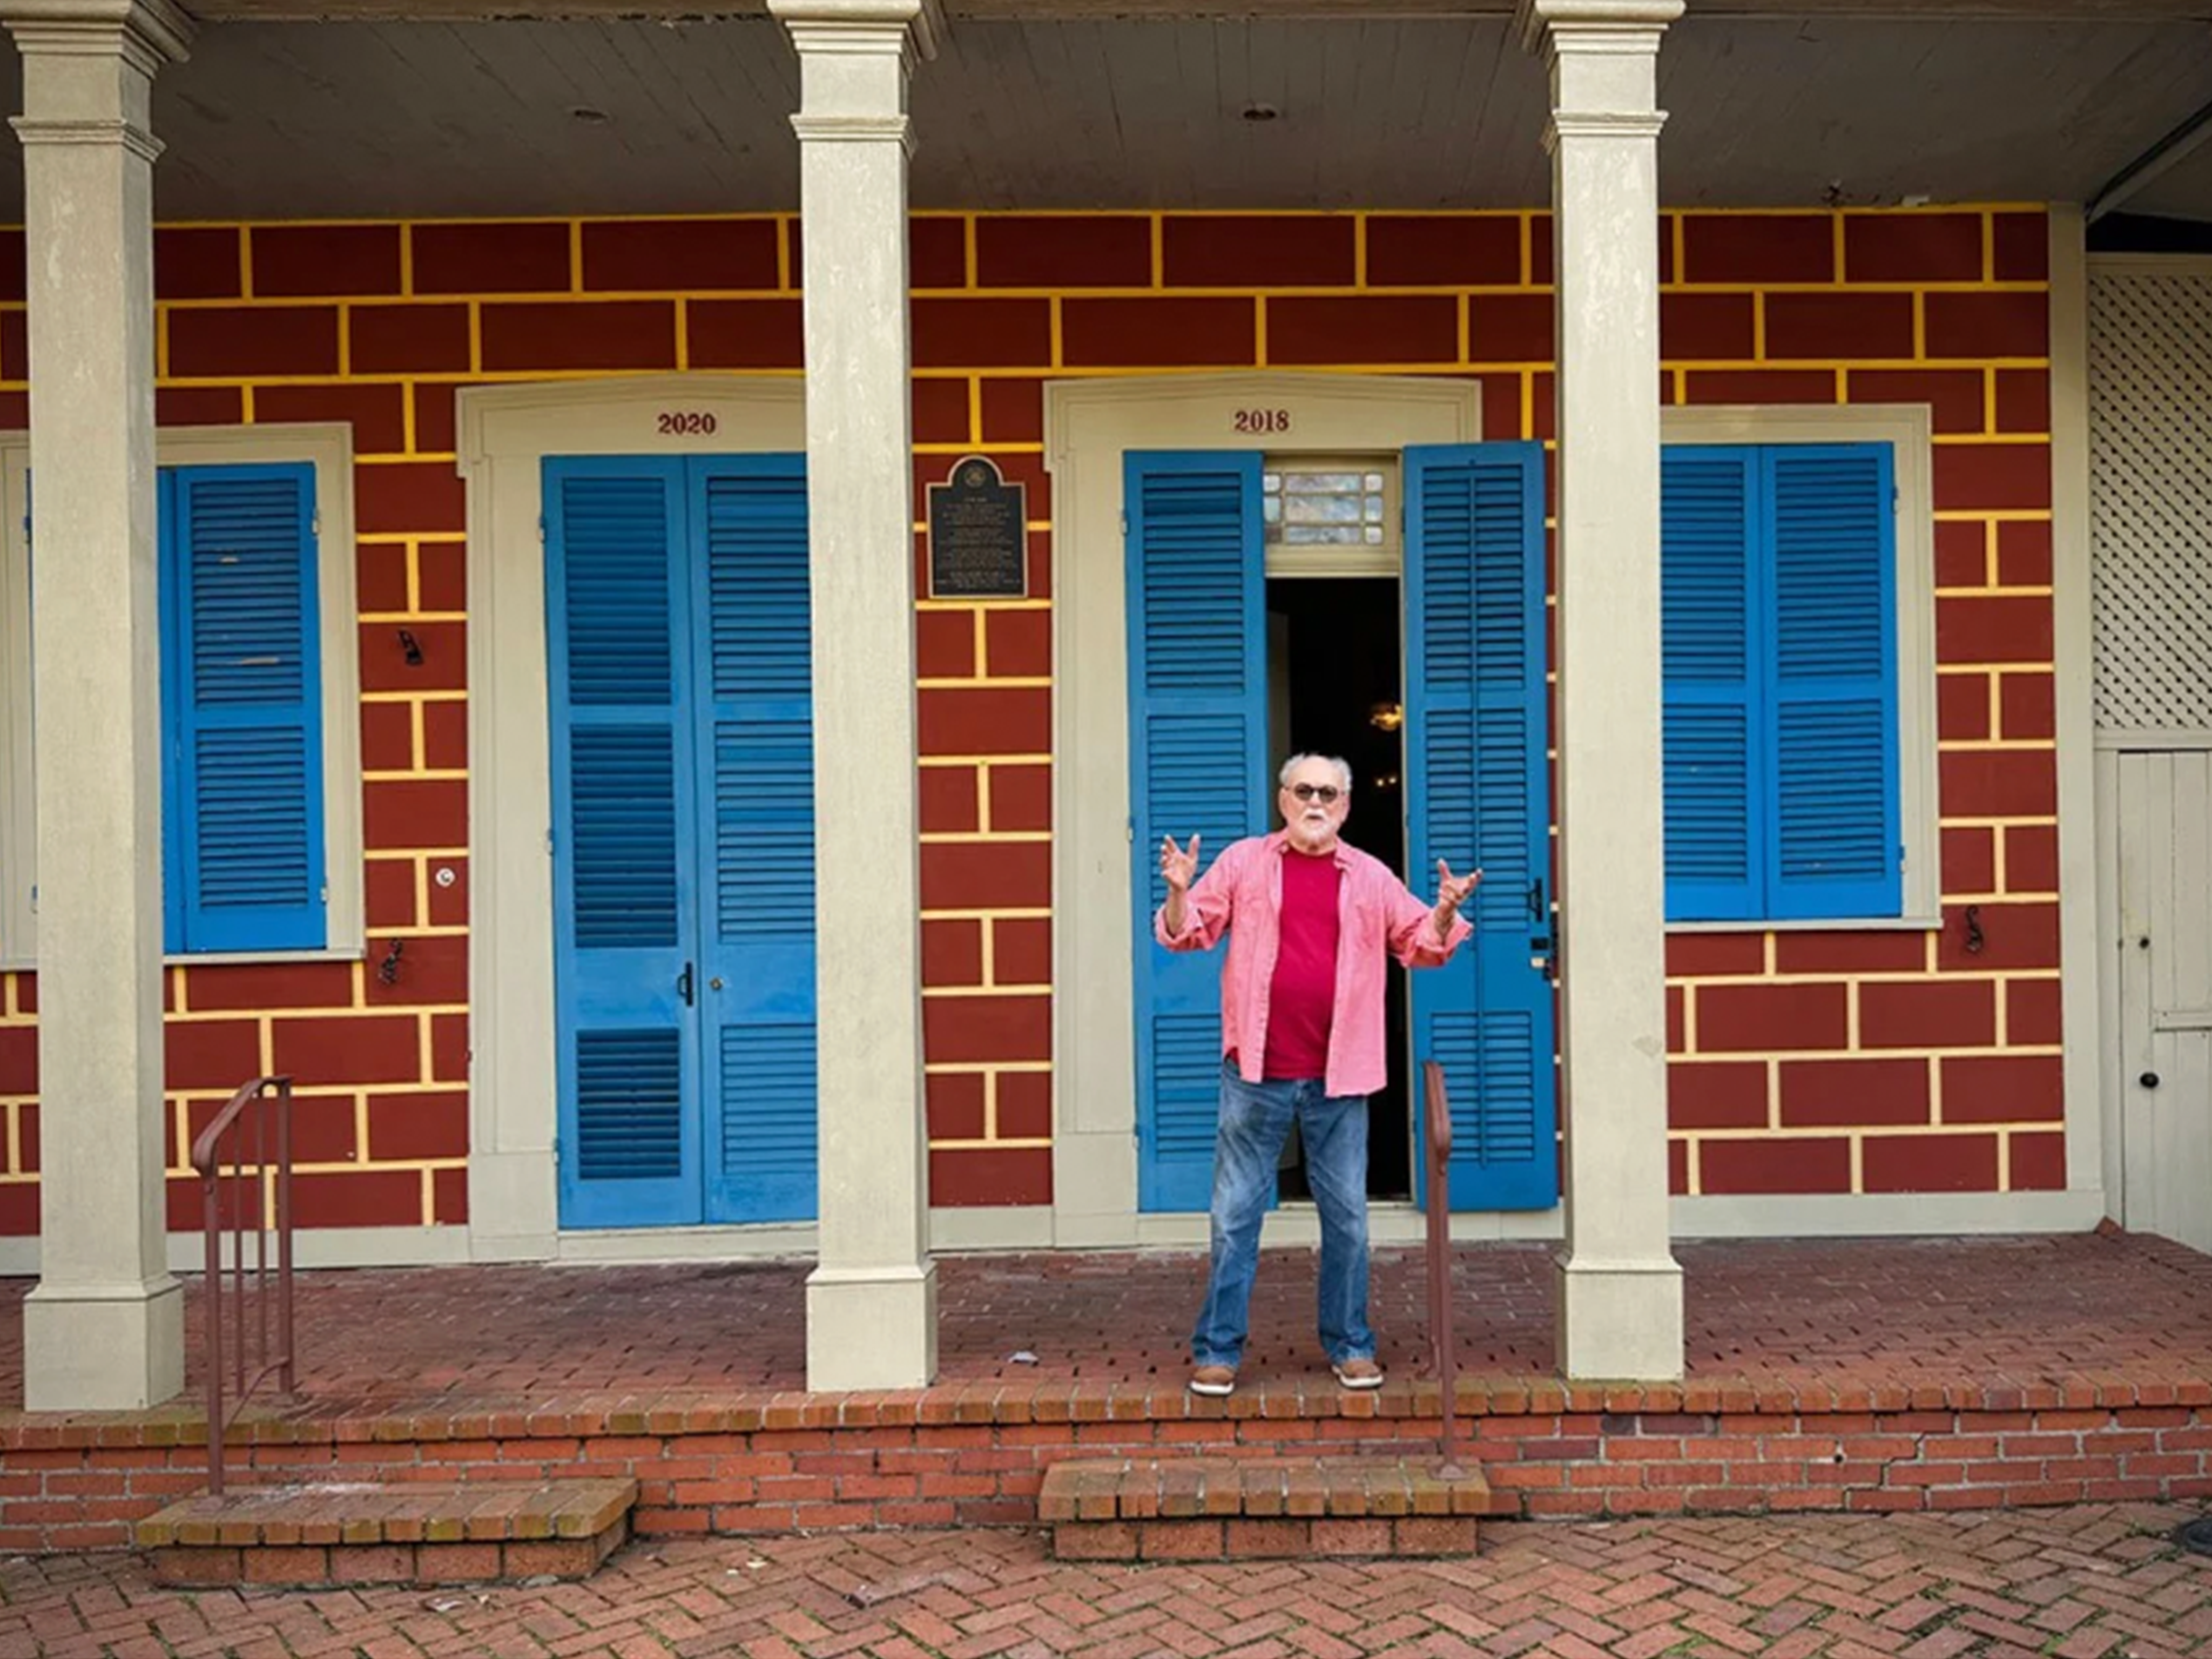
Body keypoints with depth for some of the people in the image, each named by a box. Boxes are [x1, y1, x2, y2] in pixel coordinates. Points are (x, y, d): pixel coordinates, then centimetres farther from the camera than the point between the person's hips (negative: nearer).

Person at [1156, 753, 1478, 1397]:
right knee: (1235, 1215, 3)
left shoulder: (1371, 878, 9)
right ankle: (1217, 1350, 13)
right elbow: (1188, 932, 5)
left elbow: (1422, 945, 12)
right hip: (1256, 1075, -1)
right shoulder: (1244, 861, 5)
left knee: (1347, 1217, 9)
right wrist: (1179, 892, -14)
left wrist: (1444, 912, -7)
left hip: (1338, 1078, 2)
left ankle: (1349, 1346, 23)